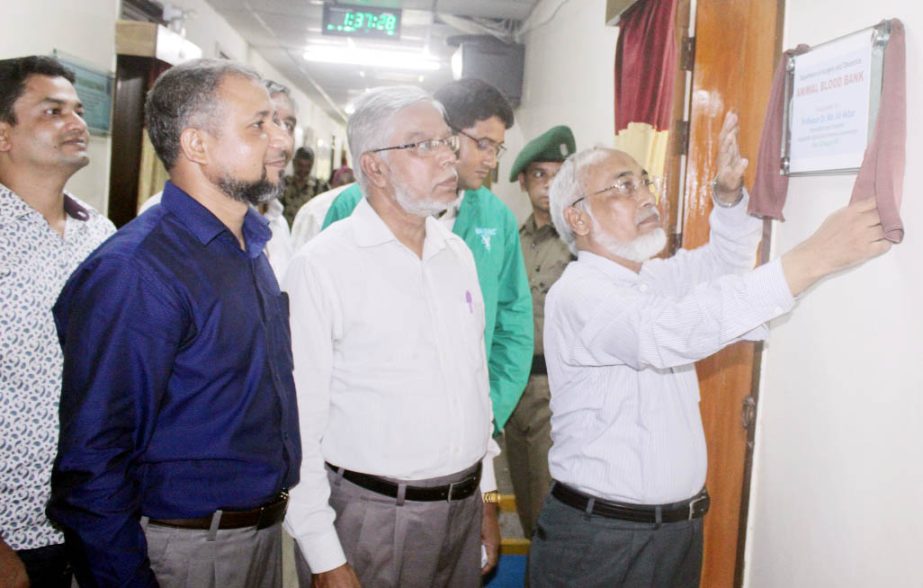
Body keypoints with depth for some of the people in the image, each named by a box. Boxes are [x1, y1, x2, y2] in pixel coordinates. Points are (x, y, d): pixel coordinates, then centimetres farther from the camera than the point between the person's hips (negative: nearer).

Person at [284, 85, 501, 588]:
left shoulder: (458, 254, 7)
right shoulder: (323, 264, -13)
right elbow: (300, 421, -13)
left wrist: (486, 493, 15)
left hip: (464, 509, 6)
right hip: (368, 517, -5)